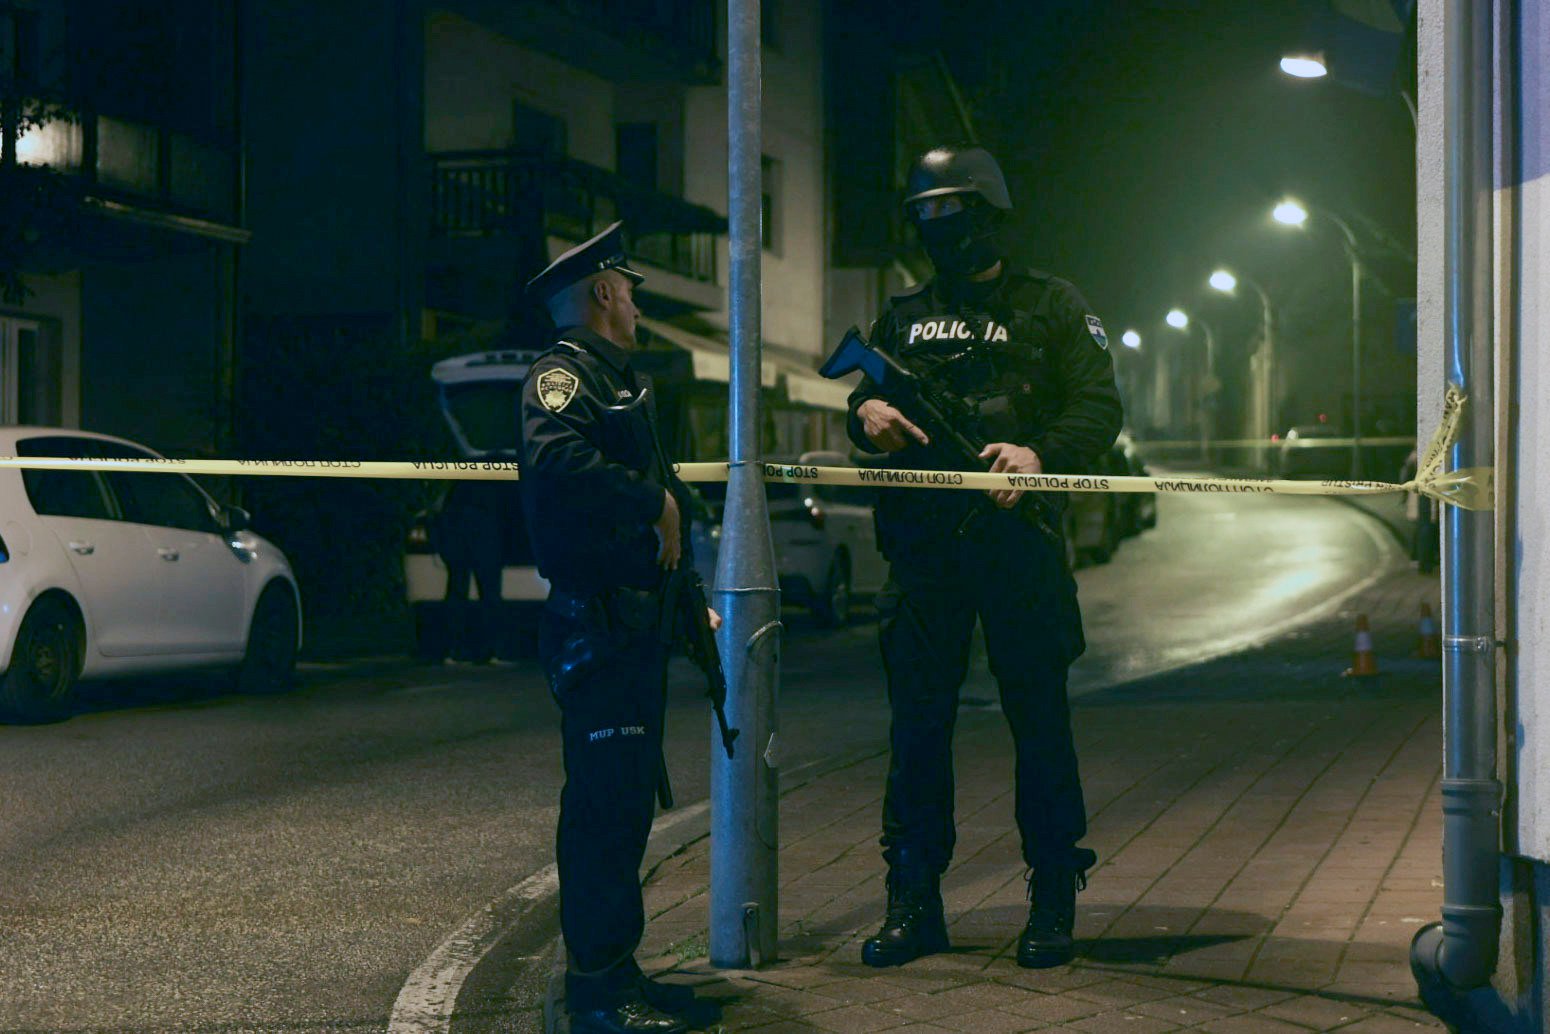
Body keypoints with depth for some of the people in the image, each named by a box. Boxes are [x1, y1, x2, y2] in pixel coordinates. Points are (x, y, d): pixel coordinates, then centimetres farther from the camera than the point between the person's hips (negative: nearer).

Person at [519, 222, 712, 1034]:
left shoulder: (624, 381, 23)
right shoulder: (563, 373, -9)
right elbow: (556, 460, -30)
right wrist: (654, 499, -21)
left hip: (636, 616, 10)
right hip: (595, 619, -10)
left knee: (627, 798, 13)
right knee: (603, 800, -8)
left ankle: (615, 967, 21)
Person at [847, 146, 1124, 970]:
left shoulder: (1049, 306, 6)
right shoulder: (904, 315, 18)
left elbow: (1099, 406, -2)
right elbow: (863, 395, 22)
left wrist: (1041, 453, -20)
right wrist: (866, 414, -2)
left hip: (1016, 535, -4)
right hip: (922, 541, 4)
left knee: (1038, 719, 0)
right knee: (917, 722, 4)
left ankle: (1054, 903, 8)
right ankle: (913, 902, 12)